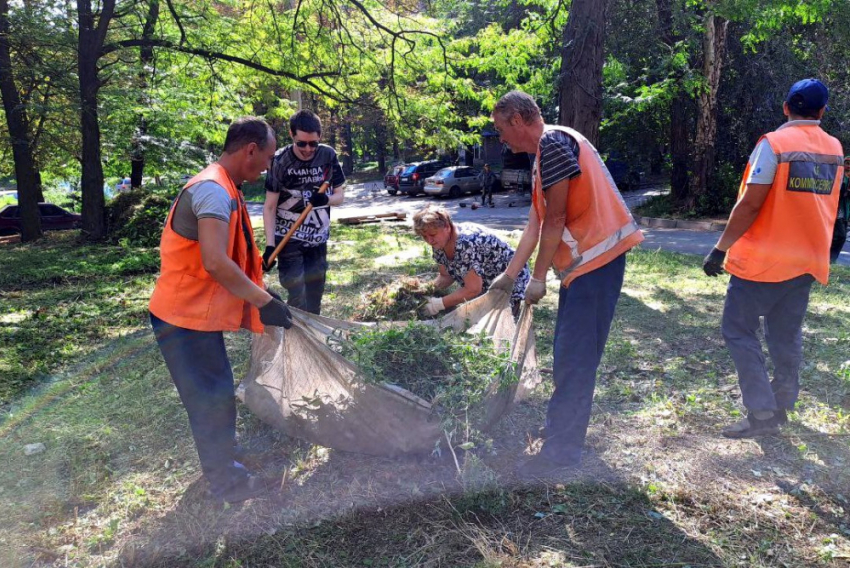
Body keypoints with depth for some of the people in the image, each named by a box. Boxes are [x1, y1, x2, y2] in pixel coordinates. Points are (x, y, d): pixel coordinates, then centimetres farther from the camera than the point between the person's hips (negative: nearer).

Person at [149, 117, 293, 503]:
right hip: (185, 319, -10)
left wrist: (259, 293, 15)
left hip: (199, 315, 10)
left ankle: (221, 468, 39)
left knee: (216, 398, 21)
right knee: (212, 401, 3)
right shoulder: (214, 189, -22)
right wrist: (264, 301, -26)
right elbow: (215, 262, -34)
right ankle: (228, 483, 20)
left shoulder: (222, 189, 11)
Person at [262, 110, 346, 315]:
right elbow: (270, 207, -10)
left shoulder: (328, 156, -5)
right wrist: (270, 245, -19)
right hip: (289, 240, -4)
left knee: (314, 299, 12)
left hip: (318, 240, 4)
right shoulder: (280, 161, -13)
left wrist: (326, 199, -20)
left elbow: (340, 195, 3)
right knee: (297, 301, -10)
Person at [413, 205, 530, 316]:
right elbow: (446, 276, 4)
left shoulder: (465, 243, -34)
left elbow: (473, 289, -32)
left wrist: (439, 304, -29)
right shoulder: (439, 243, -7)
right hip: (485, 288, 8)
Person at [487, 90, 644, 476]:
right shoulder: (542, 157, 19)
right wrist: (509, 276, 24)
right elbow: (535, 226, 22)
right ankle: (562, 432, 33)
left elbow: (555, 220, -15)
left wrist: (538, 277, -9)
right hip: (584, 261, 10)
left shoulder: (554, 142, -12)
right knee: (569, 357, 18)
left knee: (574, 359, -6)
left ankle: (561, 452, 2)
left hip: (597, 257, -10)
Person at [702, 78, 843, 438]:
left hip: (763, 259, -6)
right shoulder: (834, 149, 9)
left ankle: (761, 413, -5)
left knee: (738, 330, 0)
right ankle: (781, 407, 22)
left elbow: (750, 204, -17)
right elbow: (824, 204, 16)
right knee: (786, 337, 14)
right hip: (808, 261, 7)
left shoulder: (774, 144, -12)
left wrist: (720, 248, -13)